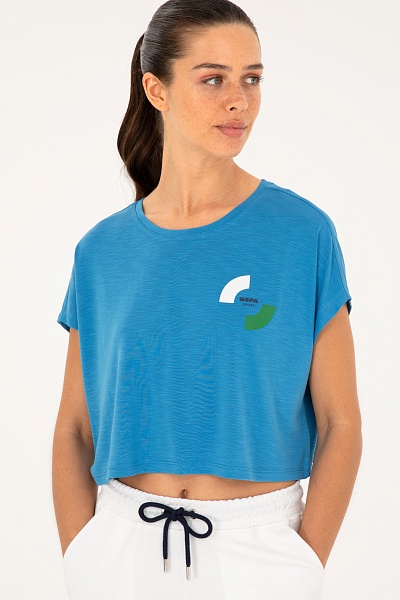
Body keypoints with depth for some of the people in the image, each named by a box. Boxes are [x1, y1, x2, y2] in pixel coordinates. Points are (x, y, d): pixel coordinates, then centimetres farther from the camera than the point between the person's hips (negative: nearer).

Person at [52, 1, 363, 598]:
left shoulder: (304, 233, -7)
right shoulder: (103, 251, 0)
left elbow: (340, 423, -7)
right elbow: (74, 430, 3)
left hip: (257, 548, -1)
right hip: (120, 548, 2)